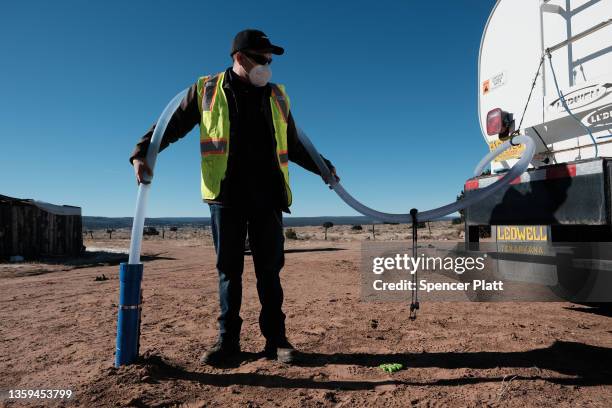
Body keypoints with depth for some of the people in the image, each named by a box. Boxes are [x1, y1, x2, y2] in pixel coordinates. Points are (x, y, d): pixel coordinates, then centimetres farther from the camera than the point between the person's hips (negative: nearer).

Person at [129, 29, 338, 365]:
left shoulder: (277, 96, 15)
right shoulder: (206, 90, 7)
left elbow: (293, 146, 22)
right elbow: (171, 127, 7)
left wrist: (322, 166, 15)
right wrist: (141, 154, -8)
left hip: (267, 198, 2)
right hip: (225, 196, -1)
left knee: (269, 270, 4)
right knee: (228, 269, 5)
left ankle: (275, 338, 13)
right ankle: (228, 340, 16)